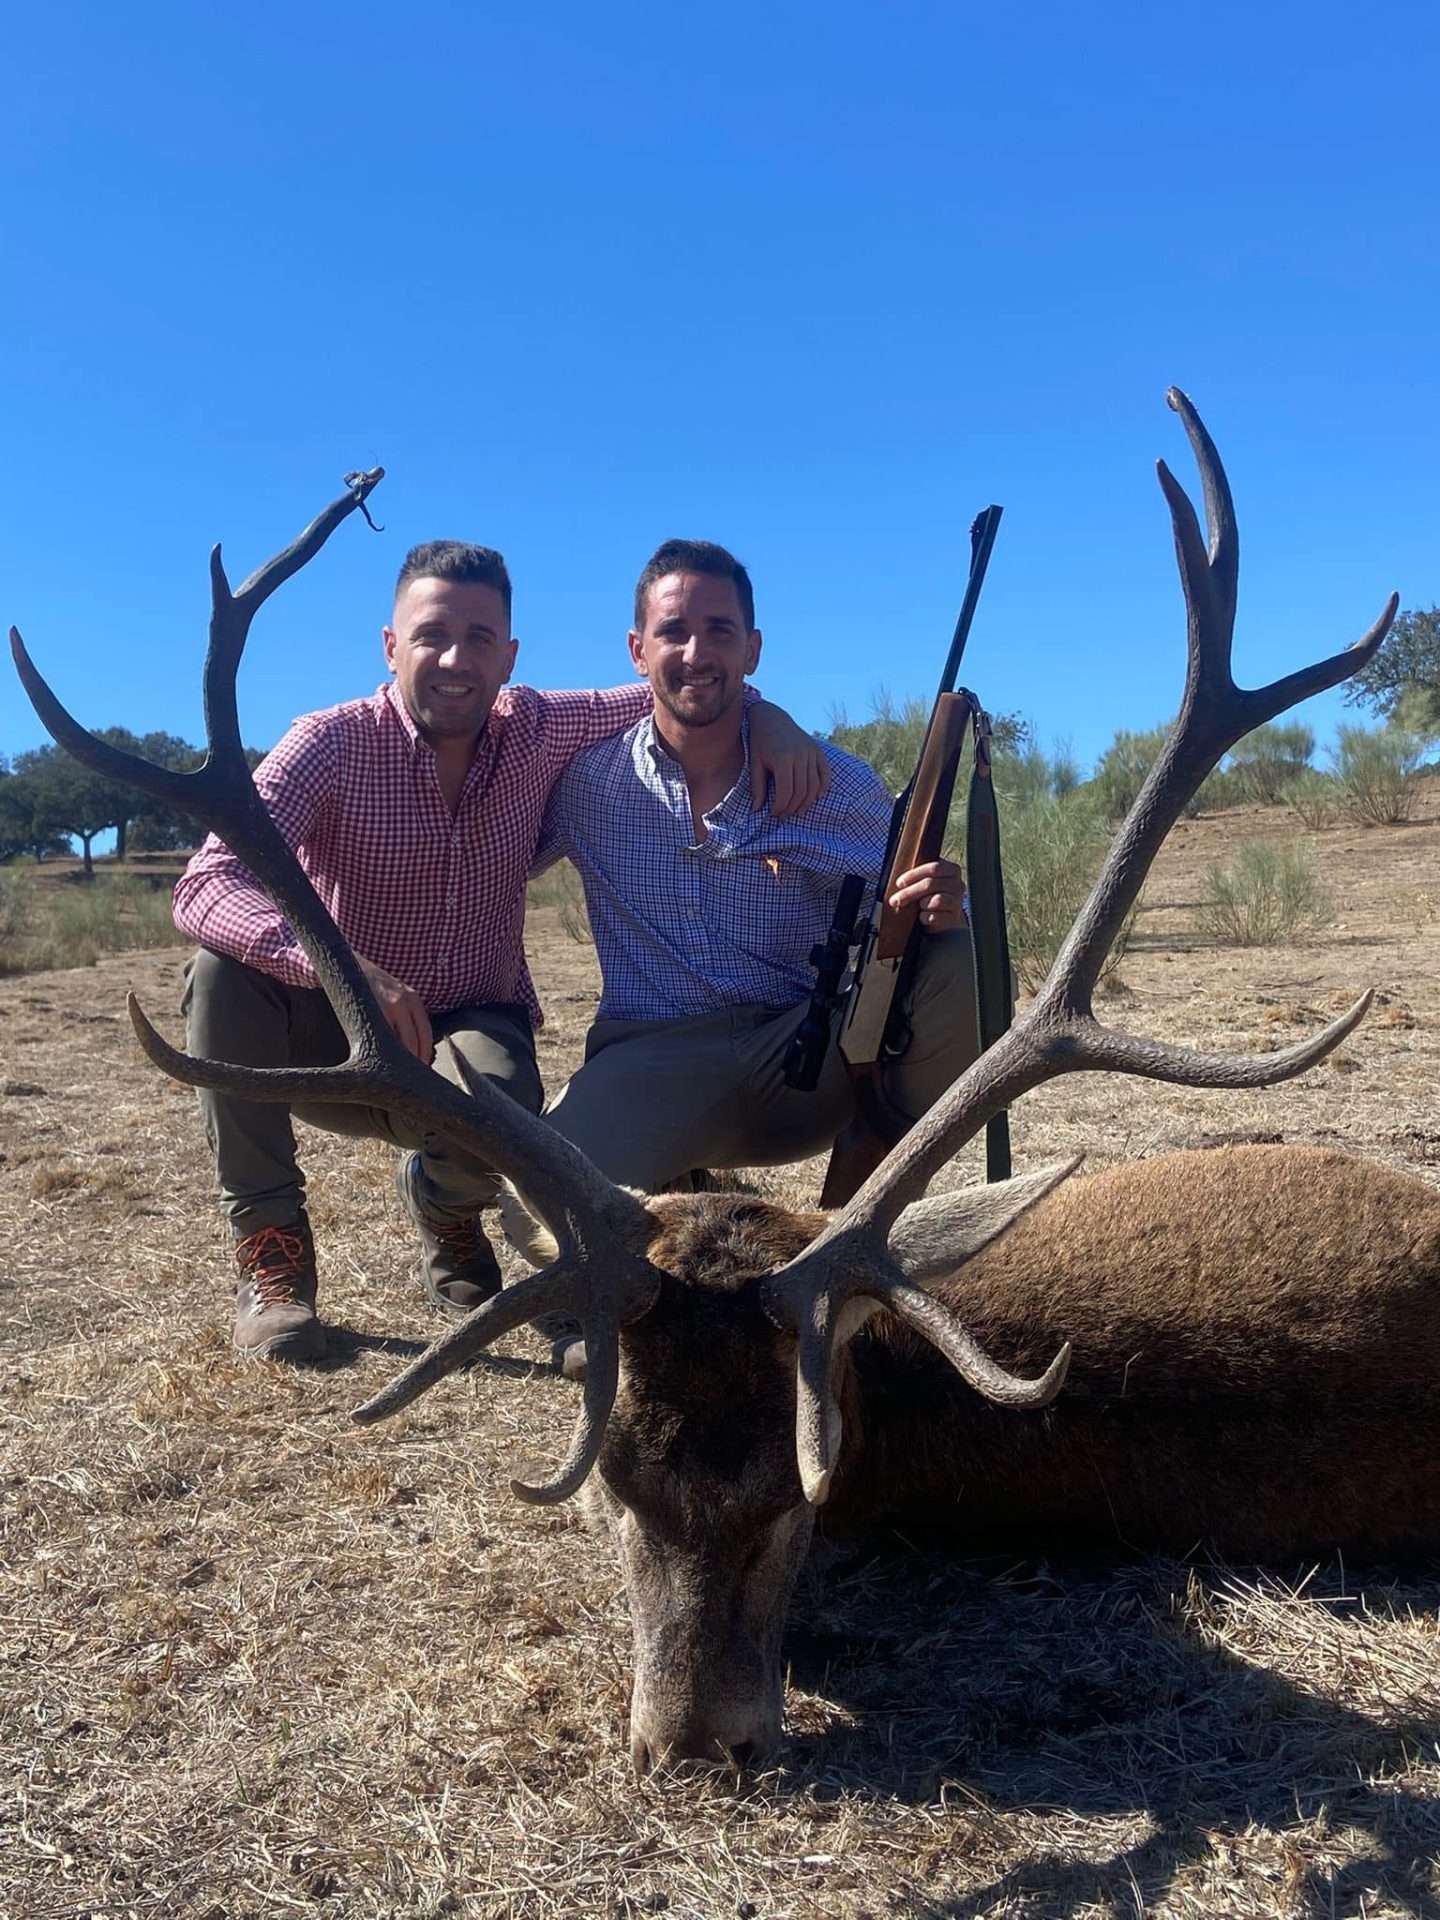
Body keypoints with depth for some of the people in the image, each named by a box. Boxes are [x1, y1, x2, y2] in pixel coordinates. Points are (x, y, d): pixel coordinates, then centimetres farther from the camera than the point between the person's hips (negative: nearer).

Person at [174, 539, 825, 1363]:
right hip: (339, 1043, -1)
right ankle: (270, 1245, -12)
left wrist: (766, 715, -17)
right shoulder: (334, 743, -17)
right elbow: (206, 884, -30)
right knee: (226, 968, -31)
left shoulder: (539, 732, -8)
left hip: (470, 1033, 1)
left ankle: (440, 1202, 8)